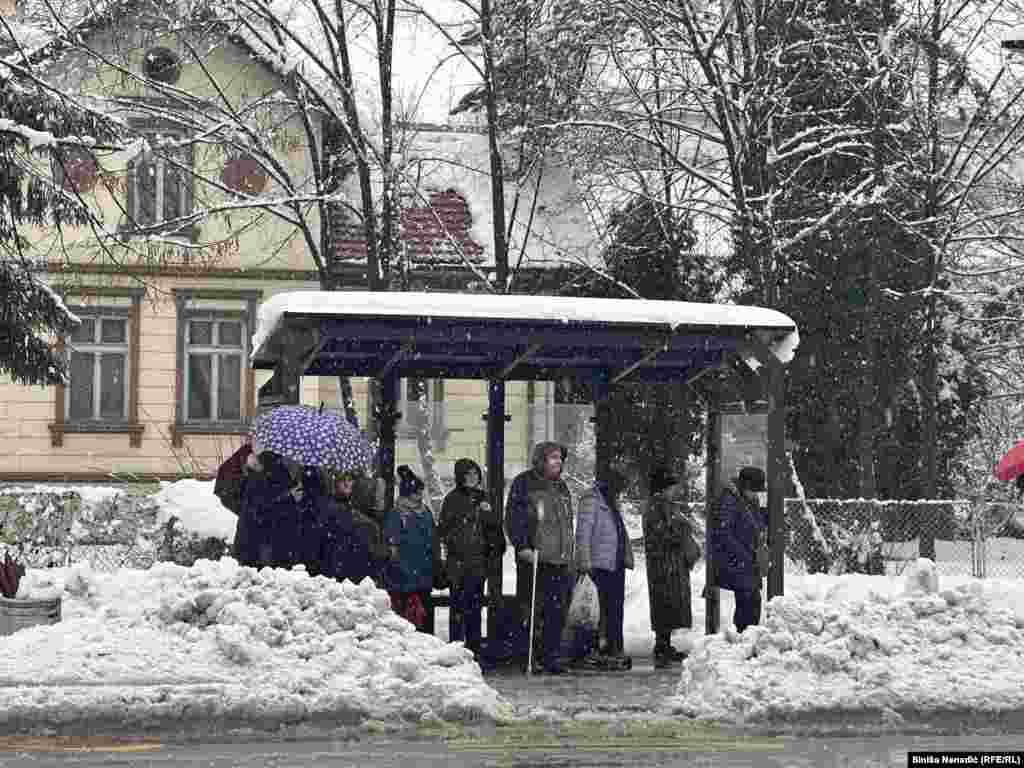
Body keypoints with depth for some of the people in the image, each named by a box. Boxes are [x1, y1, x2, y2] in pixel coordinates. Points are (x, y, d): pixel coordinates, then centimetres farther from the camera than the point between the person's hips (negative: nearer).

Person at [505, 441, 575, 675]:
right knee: (533, 612, -6)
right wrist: (522, 546, -17)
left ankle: (550, 657, 9)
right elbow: (513, 518, -8)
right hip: (532, 559, -6)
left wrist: (569, 553, 22)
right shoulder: (524, 483, -3)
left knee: (557, 611, 3)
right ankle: (531, 658, -2)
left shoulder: (561, 486, 19)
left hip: (559, 560, 6)